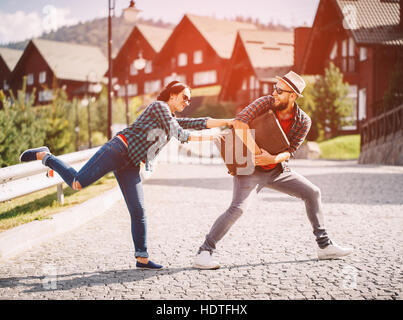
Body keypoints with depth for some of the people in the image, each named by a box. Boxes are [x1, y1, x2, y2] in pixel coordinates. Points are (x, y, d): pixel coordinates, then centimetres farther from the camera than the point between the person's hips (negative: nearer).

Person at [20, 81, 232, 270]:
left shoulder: (173, 120, 25)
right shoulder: (159, 106, 0)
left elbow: (199, 123, 19)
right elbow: (179, 134, -6)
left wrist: (229, 122, 13)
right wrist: (206, 138, 1)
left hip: (130, 165, 8)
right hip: (117, 150, -8)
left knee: (138, 211, 0)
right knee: (77, 183, -15)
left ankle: (142, 257, 5)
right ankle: (45, 156, 7)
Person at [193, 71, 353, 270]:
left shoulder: (303, 122, -9)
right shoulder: (266, 102, -19)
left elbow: (290, 151, -11)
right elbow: (239, 122, -32)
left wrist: (273, 159, -33)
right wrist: (256, 152, -36)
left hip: (277, 169, 5)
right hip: (250, 167, -5)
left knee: (312, 193, 3)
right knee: (238, 207, -23)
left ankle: (324, 246, 14)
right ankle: (203, 253, -17)